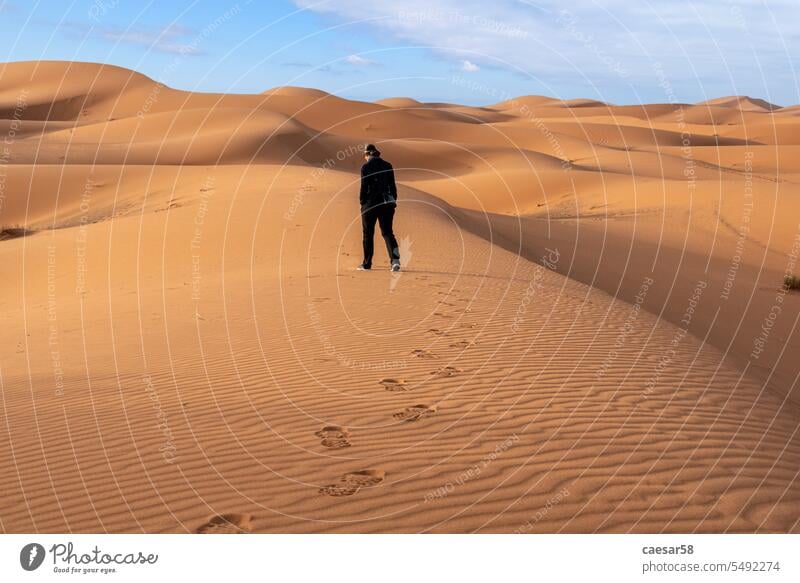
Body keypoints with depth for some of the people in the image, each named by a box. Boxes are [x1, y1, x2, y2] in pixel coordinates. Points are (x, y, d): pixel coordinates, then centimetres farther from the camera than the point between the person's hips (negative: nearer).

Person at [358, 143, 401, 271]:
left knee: (368, 234, 9)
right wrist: (393, 200, 15)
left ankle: (367, 263, 15)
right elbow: (392, 185, 8)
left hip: (371, 203, -3)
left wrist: (362, 202, 2)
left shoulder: (366, 167, -6)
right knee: (387, 232, 6)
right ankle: (395, 259, -14)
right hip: (387, 203, 4)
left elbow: (364, 187, -8)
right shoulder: (387, 166, 7)